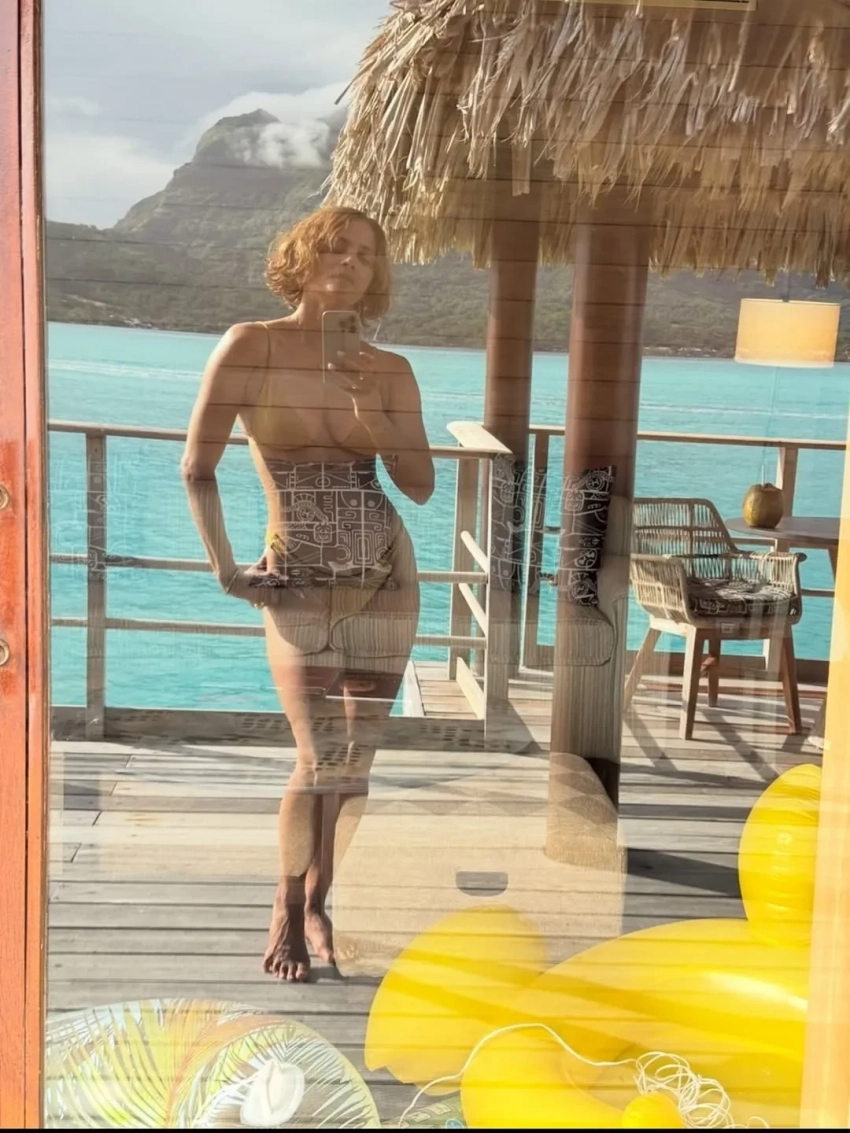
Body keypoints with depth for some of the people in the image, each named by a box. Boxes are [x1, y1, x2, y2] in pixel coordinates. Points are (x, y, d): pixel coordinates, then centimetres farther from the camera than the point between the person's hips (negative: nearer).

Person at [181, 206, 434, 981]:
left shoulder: (390, 371, 6)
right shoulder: (251, 346, -3)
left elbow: (421, 485, 6)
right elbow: (198, 467, -2)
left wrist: (370, 421, -9)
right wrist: (226, 570, -5)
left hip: (386, 574, 4)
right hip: (300, 582, -3)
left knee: (358, 757, 6)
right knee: (321, 757, -10)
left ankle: (318, 901, 25)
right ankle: (286, 910, 12)